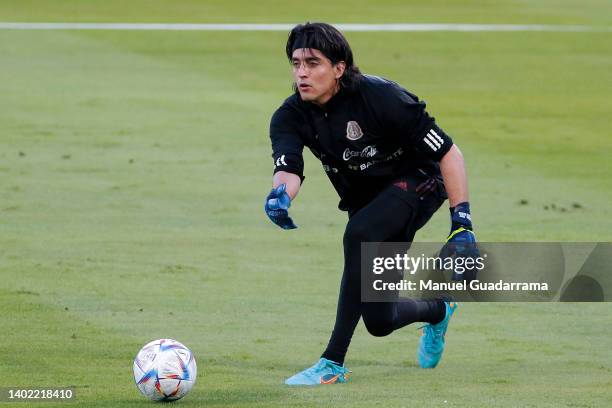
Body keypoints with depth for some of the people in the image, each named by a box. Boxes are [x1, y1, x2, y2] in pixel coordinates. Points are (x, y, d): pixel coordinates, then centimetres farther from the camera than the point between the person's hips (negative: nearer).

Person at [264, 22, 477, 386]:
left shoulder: (382, 97, -27)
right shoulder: (290, 116, -13)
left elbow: (448, 152, -23)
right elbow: (288, 168, -28)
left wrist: (462, 223, -28)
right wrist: (281, 193, -54)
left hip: (416, 183, -6)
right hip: (366, 202, 6)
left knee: (359, 234, -36)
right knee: (379, 321, 6)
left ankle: (334, 362, -32)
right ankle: (437, 311, 45)